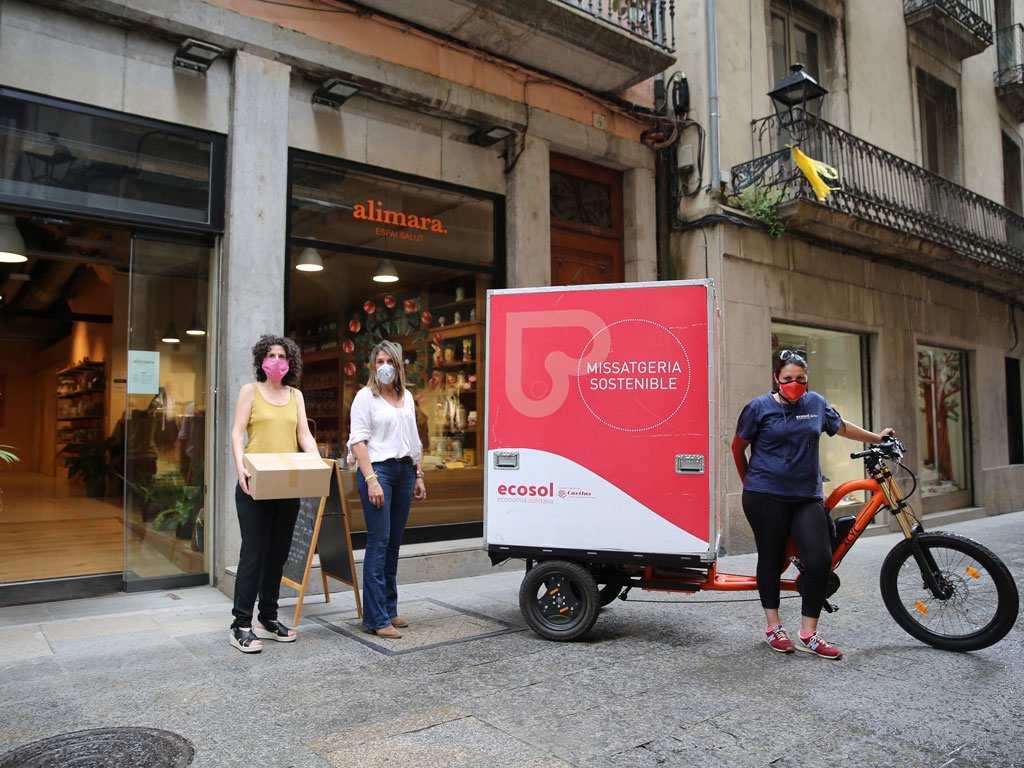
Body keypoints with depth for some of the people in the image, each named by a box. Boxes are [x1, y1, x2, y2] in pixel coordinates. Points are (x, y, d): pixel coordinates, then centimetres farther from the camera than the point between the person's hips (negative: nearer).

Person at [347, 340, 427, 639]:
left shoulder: (407, 397, 16)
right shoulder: (366, 396, -2)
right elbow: (358, 441, -8)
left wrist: (418, 476, 18)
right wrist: (371, 480, -17)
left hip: (404, 470, 6)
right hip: (377, 468, -6)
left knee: (394, 542, 10)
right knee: (379, 542, -8)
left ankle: (388, 609, 19)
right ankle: (375, 619, -3)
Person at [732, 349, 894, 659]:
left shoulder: (815, 403, 9)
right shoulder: (759, 407, -3)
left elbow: (841, 426, 26)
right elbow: (738, 446, 7)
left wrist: (877, 438, 36)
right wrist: (749, 480, 13)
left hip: (807, 497, 4)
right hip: (766, 497, -3)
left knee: (820, 559, -7)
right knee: (771, 558, 4)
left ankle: (808, 634, 6)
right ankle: (773, 627, 21)